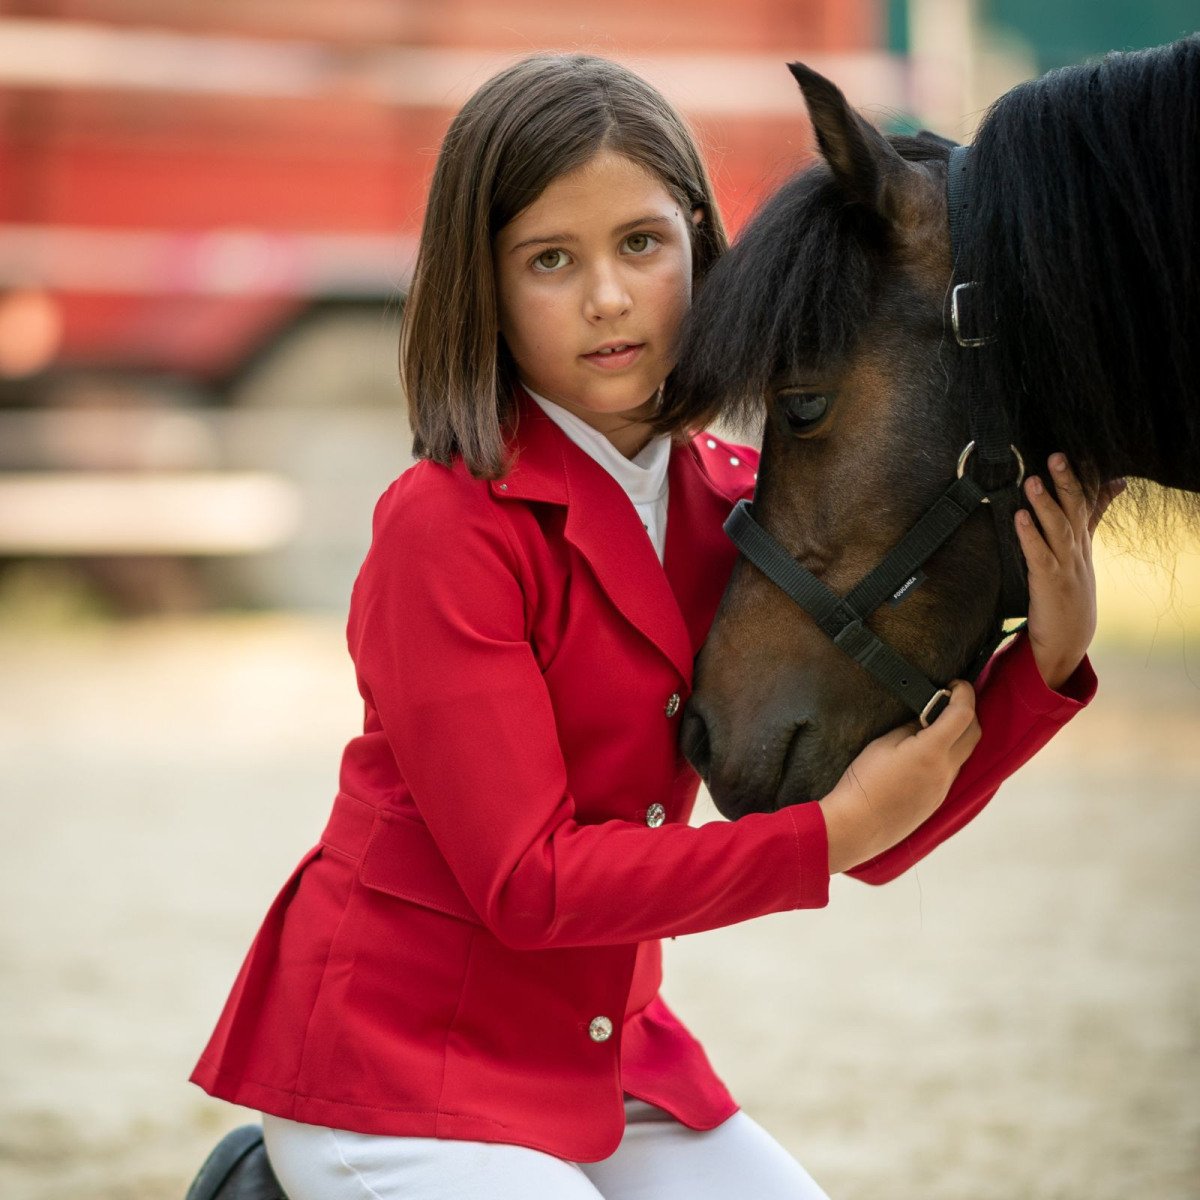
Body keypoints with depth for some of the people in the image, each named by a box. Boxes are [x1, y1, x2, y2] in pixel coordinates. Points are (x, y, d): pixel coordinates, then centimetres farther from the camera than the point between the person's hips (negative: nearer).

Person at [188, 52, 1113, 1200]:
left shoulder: (733, 505, 3)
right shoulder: (445, 525, -17)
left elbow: (875, 831, 0)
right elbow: (524, 881, -19)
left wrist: (1045, 662, -14)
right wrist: (834, 832, -21)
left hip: (609, 1054, 7)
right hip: (396, 1070, -7)